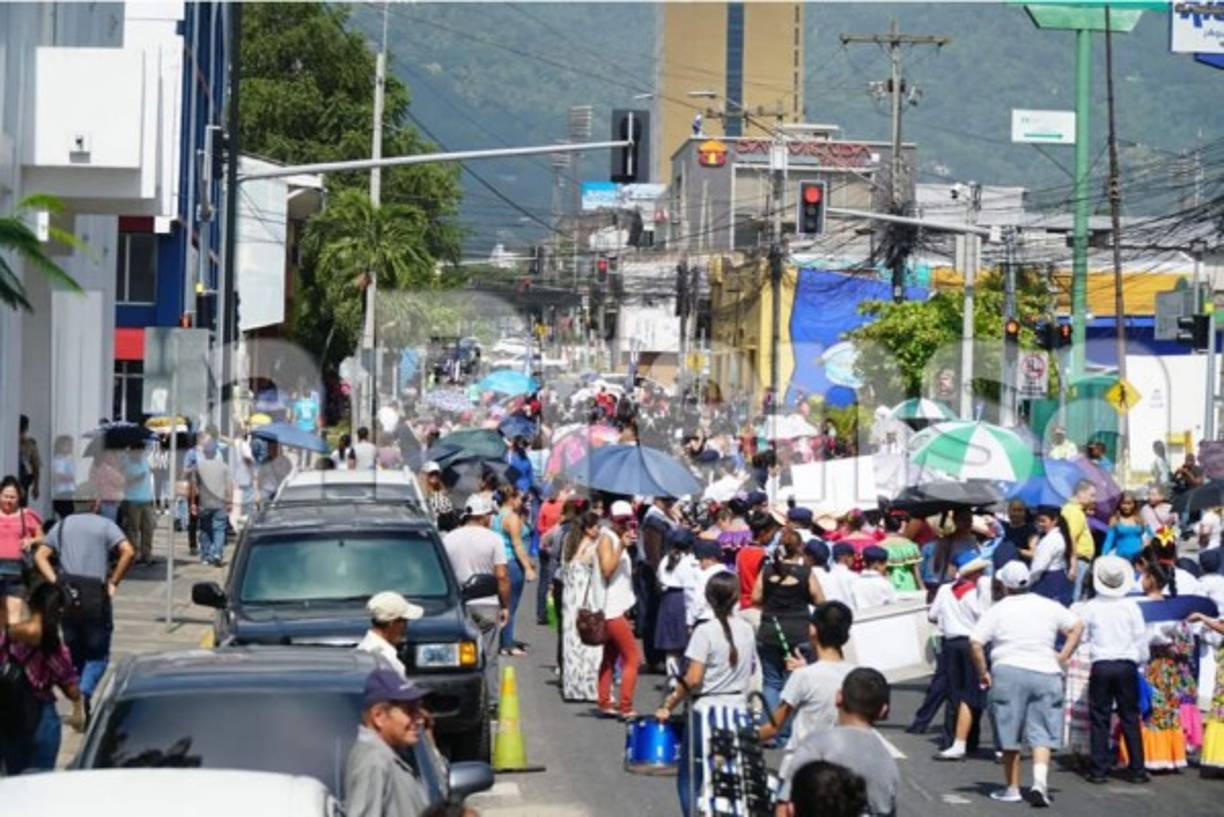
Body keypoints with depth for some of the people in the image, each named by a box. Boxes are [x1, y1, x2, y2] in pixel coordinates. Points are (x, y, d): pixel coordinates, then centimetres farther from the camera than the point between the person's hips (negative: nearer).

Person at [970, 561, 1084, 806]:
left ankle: (1012, 788, 15)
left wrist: (982, 672, 3)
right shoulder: (1048, 606, 10)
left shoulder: (998, 610, 1)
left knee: (1009, 734, 9)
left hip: (1008, 671, -2)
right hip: (1045, 673, 2)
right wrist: (1062, 658, 10)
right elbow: (1077, 626, 12)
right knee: (1041, 733, 2)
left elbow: (975, 642, -7)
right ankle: (1040, 779, -20)